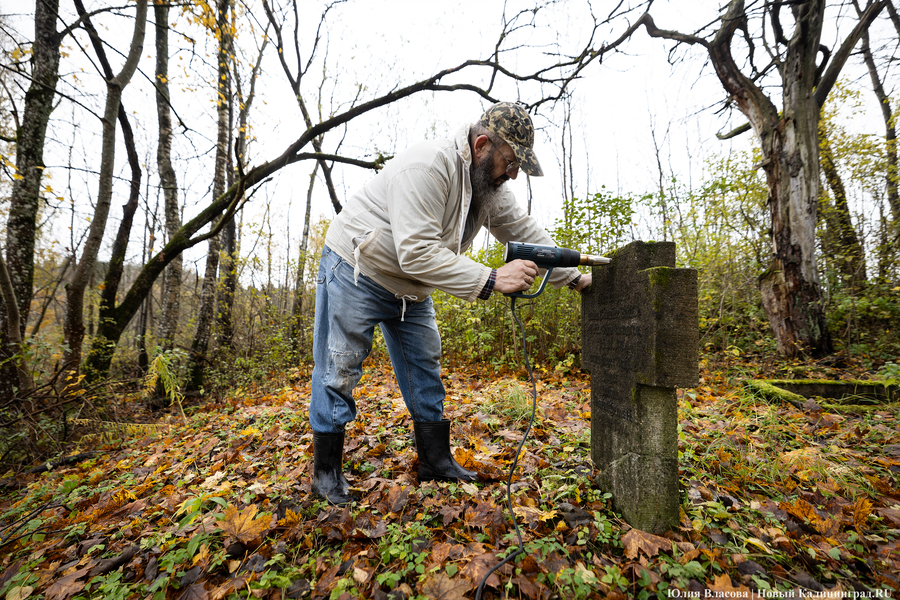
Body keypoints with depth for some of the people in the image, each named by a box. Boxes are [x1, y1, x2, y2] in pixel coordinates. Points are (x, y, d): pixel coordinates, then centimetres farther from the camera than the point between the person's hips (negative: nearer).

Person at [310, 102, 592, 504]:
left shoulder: (489, 185, 0)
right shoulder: (427, 167, -28)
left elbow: (524, 231, 5)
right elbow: (417, 253, -36)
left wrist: (572, 277, 2)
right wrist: (491, 280, -37)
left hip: (409, 289, 8)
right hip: (355, 274, -7)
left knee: (425, 369, 8)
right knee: (339, 371, -1)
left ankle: (436, 461, 22)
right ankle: (326, 472, 17)